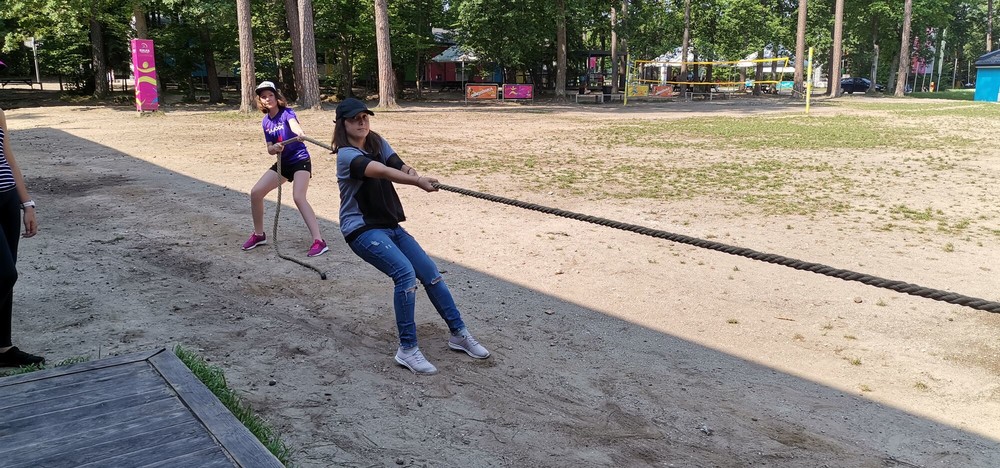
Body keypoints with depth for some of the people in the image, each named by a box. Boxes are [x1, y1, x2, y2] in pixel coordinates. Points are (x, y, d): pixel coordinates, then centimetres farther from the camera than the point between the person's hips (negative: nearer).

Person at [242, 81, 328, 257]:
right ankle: (259, 235, 19)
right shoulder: (265, 122, 6)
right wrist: (274, 148, -18)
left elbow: (294, 124, -37)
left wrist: (300, 133, -61)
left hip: (300, 160, -7)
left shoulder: (286, 113, -13)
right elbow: (269, 149, 7)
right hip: (283, 163, 7)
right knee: (256, 192, 1)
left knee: (298, 197, -27)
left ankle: (319, 241, -29)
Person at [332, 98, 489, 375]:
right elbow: (382, 172, -31)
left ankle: (459, 334, 14)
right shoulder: (346, 155, -15)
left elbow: (396, 165, -7)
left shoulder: (378, 143, 9)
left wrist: (409, 172, -31)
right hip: (362, 230, -8)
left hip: (390, 226, 8)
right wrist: (418, 182, -44)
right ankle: (407, 349, -17)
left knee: (431, 273, 2)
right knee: (405, 273, -26)